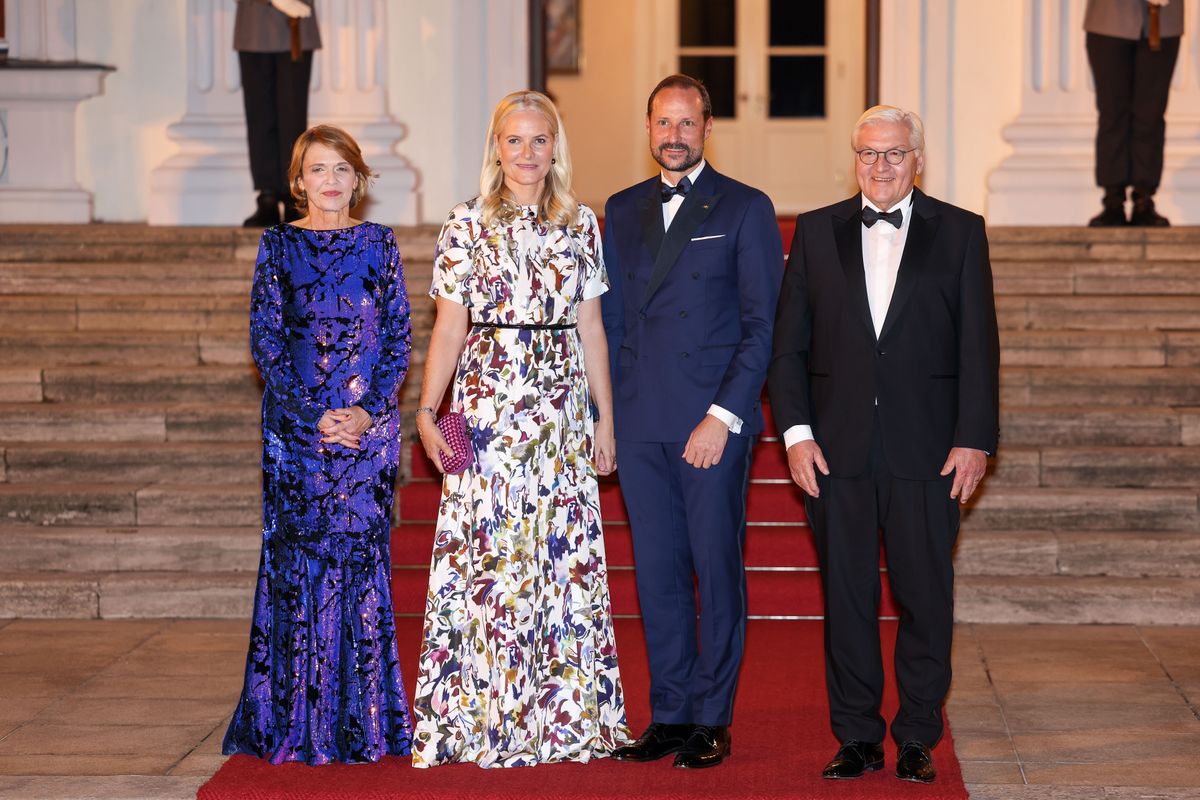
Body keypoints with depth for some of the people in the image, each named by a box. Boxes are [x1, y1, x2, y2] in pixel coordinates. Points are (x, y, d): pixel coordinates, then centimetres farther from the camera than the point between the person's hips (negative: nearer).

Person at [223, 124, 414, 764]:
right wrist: (315, 416, -10)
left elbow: (399, 336, 4)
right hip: (296, 421, -1)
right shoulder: (278, 246, 4)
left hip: (370, 420, 1)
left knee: (362, 554, 1)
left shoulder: (379, 244, 7)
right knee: (298, 557, -1)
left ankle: (363, 721, 8)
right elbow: (265, 339, -1)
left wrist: (367, 409, -10)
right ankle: (297, 726, 5)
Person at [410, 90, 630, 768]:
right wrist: (427, 412, -7)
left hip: (562, 399, 2)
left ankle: (565, 712, 13)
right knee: (487, 548, -2)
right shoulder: (468, 225, 2)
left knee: (565, 548, 3)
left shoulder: (580, 224, 9)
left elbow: (590, 327, 10)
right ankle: (481, 717, 7)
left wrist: (605, 417, 8)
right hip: (489, 399, -2)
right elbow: (450, 327, 0)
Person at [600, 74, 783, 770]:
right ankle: (669, 714, 16)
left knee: (717, 567, 0)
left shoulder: (746, 209, 0)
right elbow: (611, 321, 16)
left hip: (715, 421, -4)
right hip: (641, 423, 4)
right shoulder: (623, 210, 14)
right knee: (657, 570, 7)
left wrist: (723, 416, -13)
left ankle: (713, 719, 8)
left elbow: (763, 326, -5)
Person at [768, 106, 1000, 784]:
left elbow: (979, 346, 1)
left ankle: (917, 737, 14)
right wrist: (796, 431, -3)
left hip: (926, 448, -1)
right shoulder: (817, 232, 9)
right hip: (838, 447, 1)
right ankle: (857, 736, 15)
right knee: (847, 595, 5)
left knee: (926, 595, 2)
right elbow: (789, 343, 8)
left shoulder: (960, 232, 5)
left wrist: (975, 439, -6)